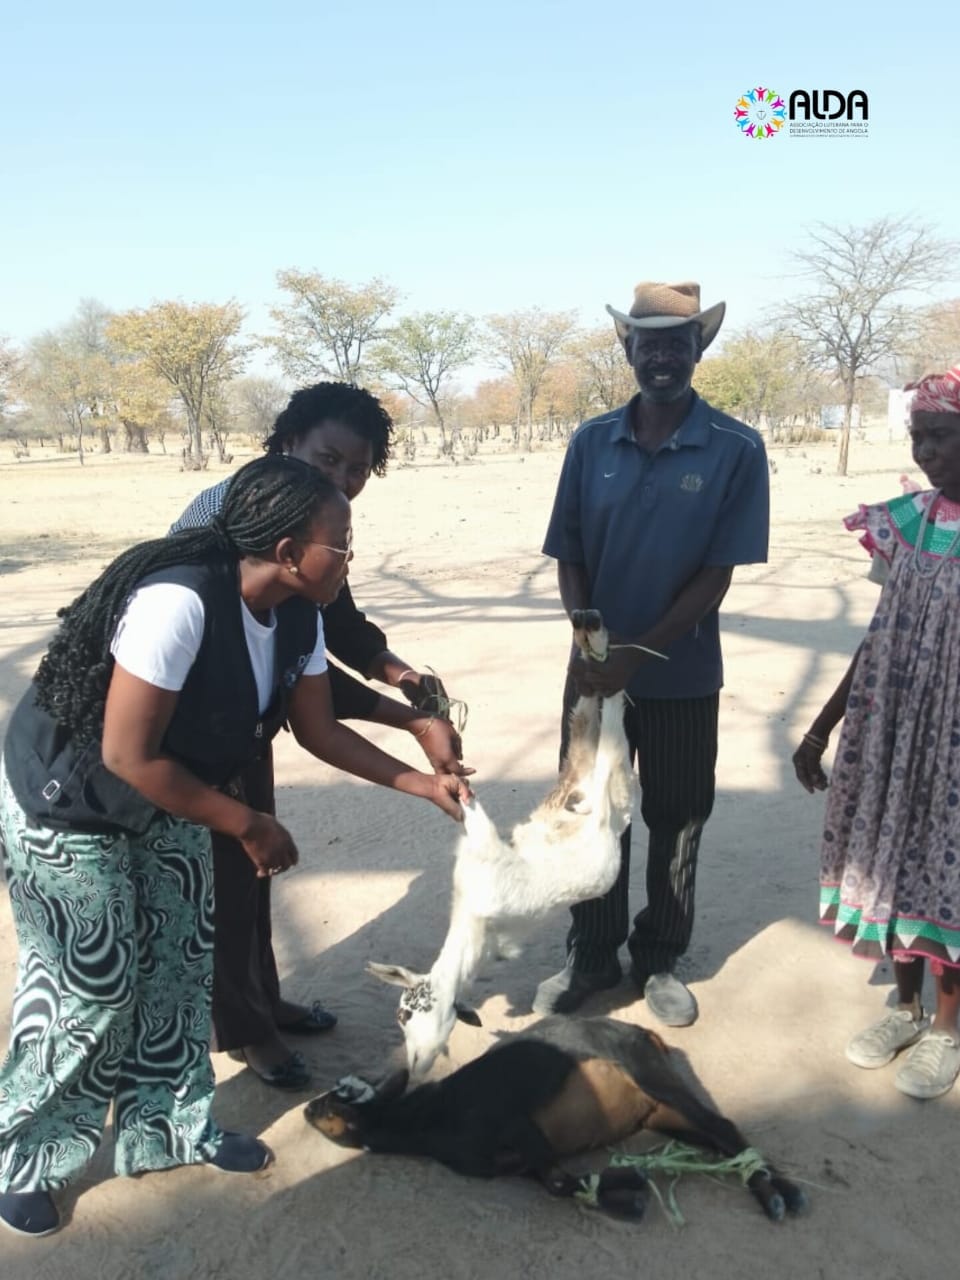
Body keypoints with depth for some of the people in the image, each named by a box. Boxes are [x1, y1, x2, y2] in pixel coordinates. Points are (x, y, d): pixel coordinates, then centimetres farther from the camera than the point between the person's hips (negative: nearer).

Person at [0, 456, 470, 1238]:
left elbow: (319, 730, 1)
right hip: (65, 803, -7)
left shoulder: (299, 617, -12)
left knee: (179, 964, 13)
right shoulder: (178, 602, -36)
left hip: (165, 801, 7)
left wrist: (423, 783, -3)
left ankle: (170, 1126, 35)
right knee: (93, 990, 3)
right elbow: (127, 756, -31)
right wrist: (249, 825, -22)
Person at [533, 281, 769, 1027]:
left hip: (682, 676, -2)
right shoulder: (592, 443, -2)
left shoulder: (737, 450, -10)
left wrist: (638, 654, -17)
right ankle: (592, 957, 32)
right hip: (594, 669, 2)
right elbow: (568, 556, 1)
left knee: (677, 823, 13)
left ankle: (660, 961, 34)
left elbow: (718, 575, -11)